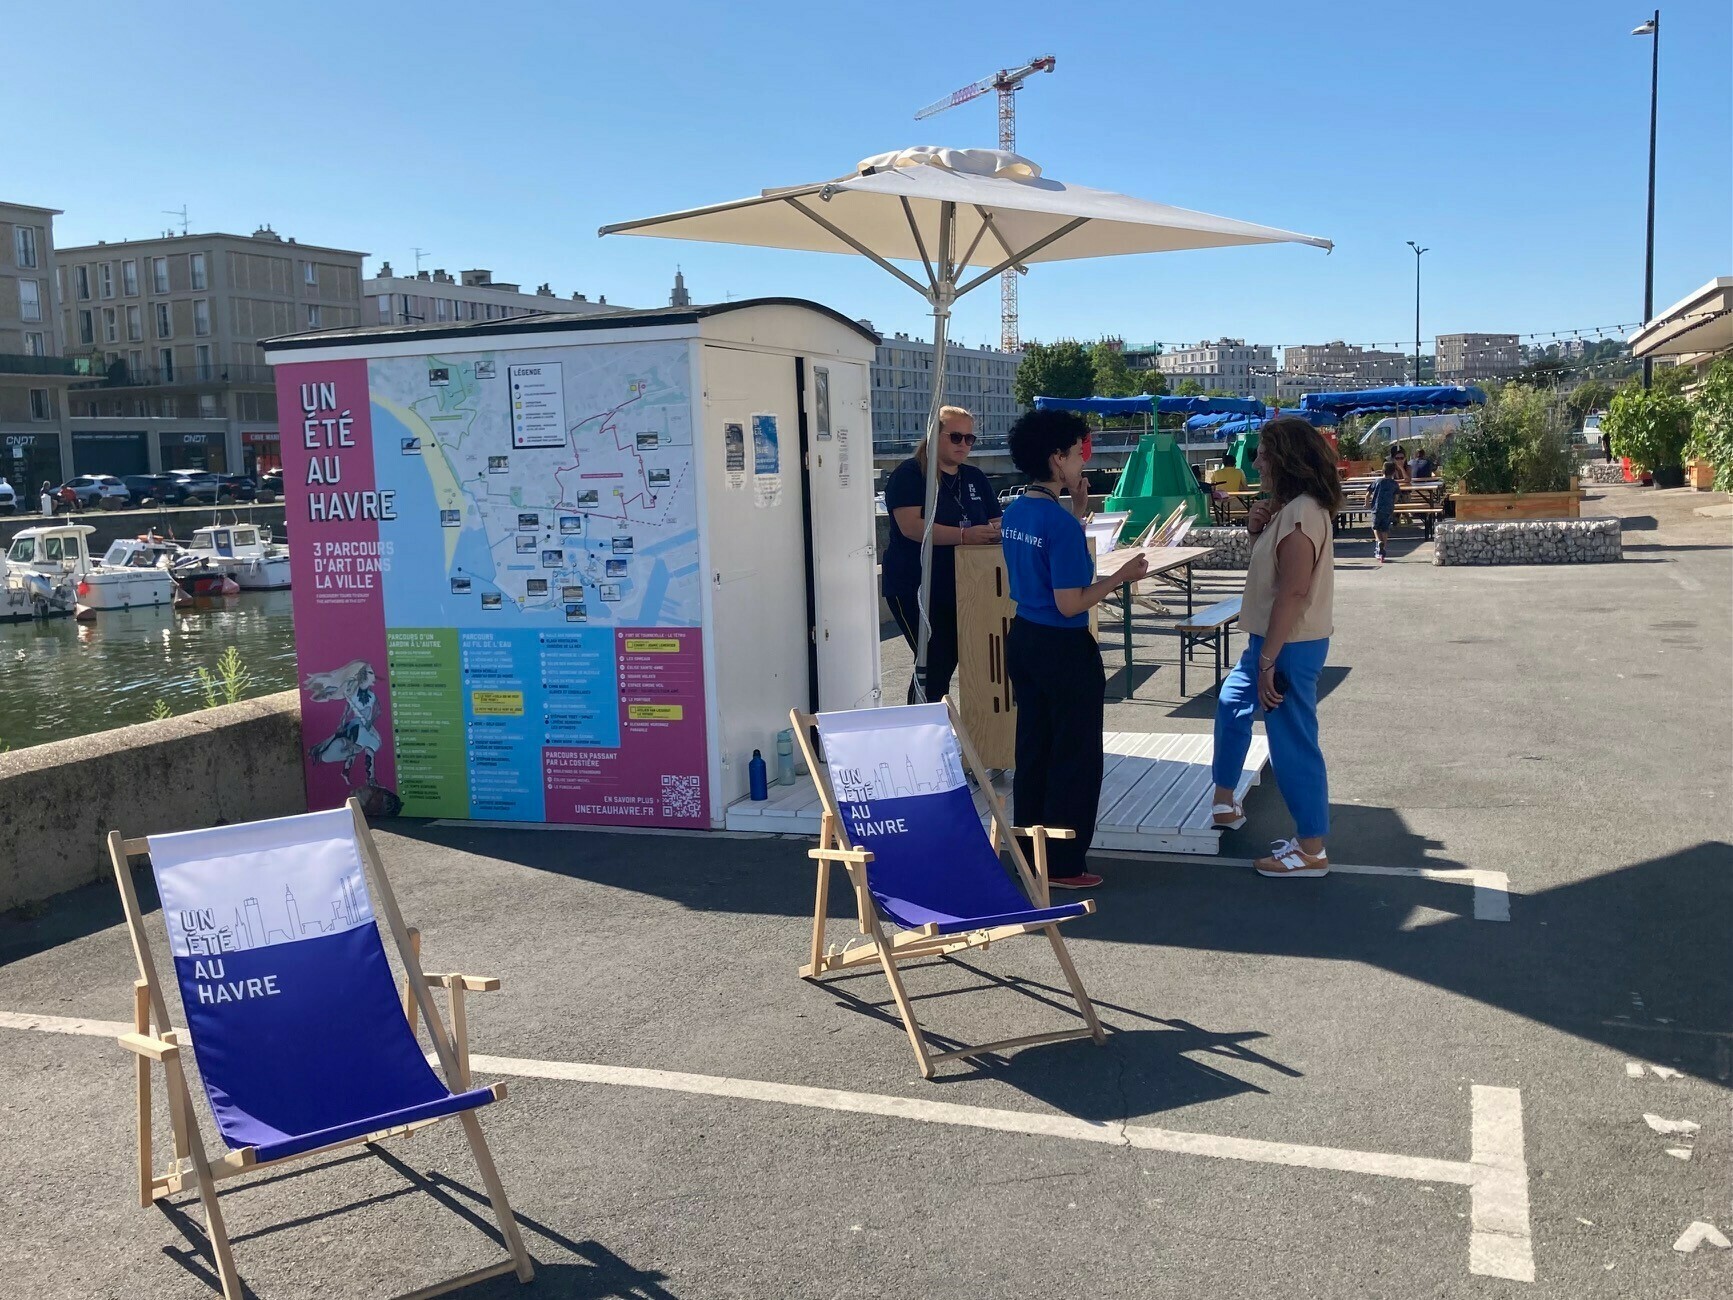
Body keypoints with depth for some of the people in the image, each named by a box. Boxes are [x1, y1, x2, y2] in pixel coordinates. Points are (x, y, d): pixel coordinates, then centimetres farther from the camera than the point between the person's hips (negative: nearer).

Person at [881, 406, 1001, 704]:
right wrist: (964, 535, -29)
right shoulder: (910, 474, -7)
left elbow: (996, 522, 13)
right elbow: (911, 526, -21)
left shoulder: (975, 478, 14)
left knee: (949, 662, 8)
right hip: (915, 590, -6)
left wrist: (996, 530, -13)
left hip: (962, 588, 6)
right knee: (936, 663, -11)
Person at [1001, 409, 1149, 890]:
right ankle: (1063, 864, 11)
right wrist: (1121, 577, -11)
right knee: (1075, 758, 4)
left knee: (1032, 750, 17)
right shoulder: (1061, 522, -21)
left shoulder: (1014, 513, 5)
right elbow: (1070, 604, -22)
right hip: (1064, 649, -9)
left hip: (1023, 638, 9)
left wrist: (1076, 508, 16)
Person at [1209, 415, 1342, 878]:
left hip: (1290, 645, -11)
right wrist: (1257, 530, -1)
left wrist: (1268, 662, -24)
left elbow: (1292, 592, -25)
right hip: (1272, 637, 11)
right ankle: (1224, 801, 41)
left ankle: (1311, 850, 9)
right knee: (1231, 703, 26)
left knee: (1292, 743, -2)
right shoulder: (1289, 507, 10)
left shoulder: (1300, 513, -22)